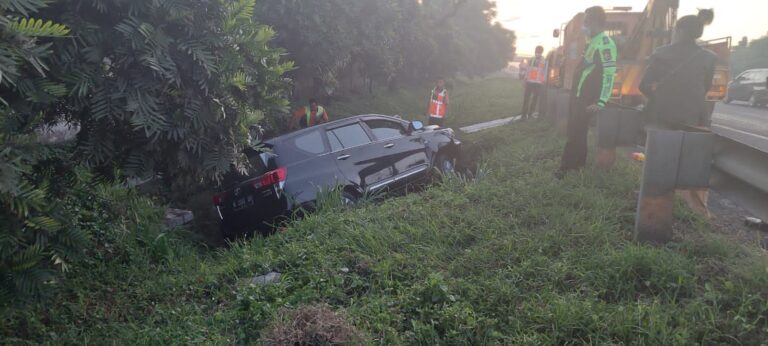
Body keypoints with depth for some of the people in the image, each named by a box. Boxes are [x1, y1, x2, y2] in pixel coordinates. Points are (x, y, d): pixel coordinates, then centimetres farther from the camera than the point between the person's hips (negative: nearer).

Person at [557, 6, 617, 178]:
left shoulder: (605, 43, -16)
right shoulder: (593, 42, 16)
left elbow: (609, 74, -23)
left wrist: (602, 101, -27)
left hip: (587, 99, -10)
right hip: (579, 95, 10)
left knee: (576, 132, -7)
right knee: (575, 130, 16)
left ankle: (567, 166, -1)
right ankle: (578, 162, 27)